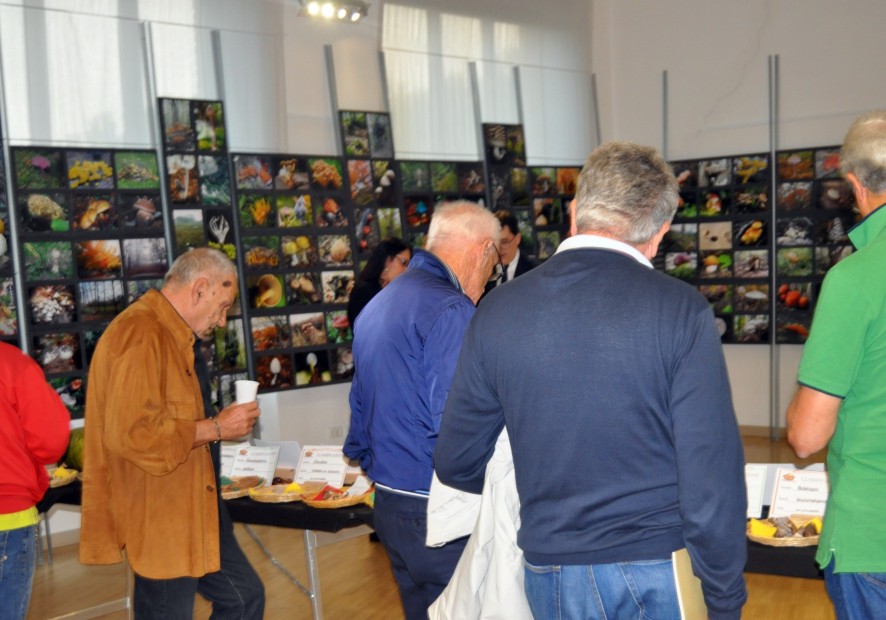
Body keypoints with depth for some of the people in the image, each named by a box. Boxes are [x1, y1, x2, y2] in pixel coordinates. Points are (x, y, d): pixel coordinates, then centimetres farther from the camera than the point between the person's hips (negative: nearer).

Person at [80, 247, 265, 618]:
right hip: (160, 520, -10)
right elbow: (130, 434, -30)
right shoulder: (140, 335, -21)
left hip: (193, 511, 10)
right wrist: (215, 428, -20)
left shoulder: (173, 336, 14)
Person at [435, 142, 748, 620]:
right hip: (656, 576, -3)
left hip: (547, 576, 3)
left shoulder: (497, 309, -4)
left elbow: (456, 464, 3)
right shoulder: (681, 310, -13)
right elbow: (712, 475, -15)